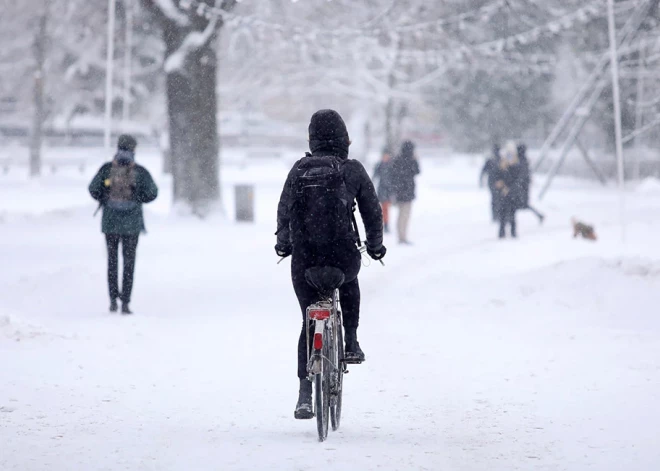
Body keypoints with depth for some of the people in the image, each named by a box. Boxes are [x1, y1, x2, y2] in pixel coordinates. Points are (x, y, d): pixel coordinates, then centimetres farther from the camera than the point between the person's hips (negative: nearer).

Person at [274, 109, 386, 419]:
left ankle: (305, 393, 5)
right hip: (342, 256, -1)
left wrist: (283, 242, 28)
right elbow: (372, 211, 5)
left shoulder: (299, 169, 5)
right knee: (349, 283, 35)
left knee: (309, 322, 13)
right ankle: (349, 344, 26)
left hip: (303, 260, 1)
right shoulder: (352, 170, 0)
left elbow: (283, 210, 11)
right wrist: (375, 245, 22)